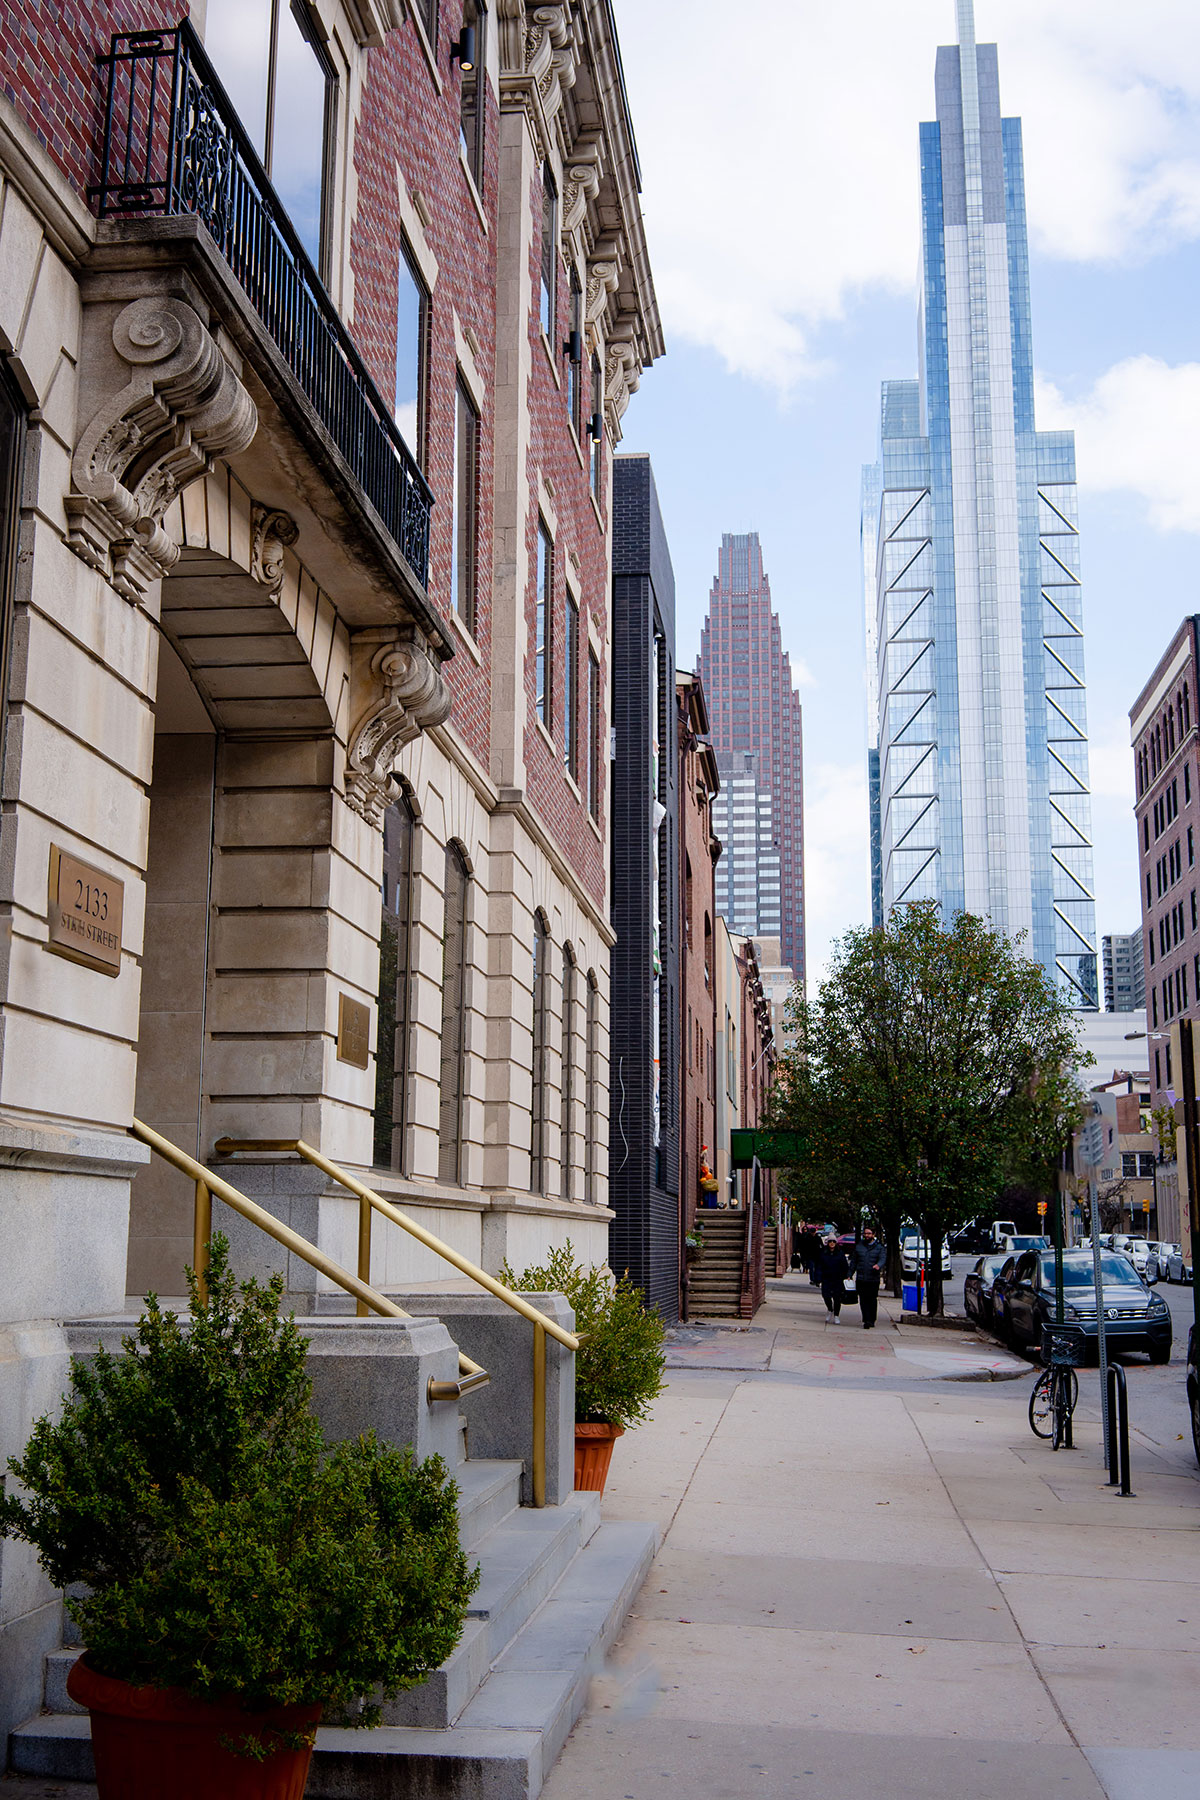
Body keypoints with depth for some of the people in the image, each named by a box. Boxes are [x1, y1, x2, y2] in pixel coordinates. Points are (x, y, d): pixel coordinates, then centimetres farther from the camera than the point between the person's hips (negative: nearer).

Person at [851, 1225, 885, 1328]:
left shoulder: (879, 1247, 7)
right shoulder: (858, 1246, 13)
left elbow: (882, 1259, -7)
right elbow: (854, 1261, 16)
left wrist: (878, 1265, -30)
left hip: (874, 1279, -1)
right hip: (861, 1278, 1)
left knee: (873, 1300, 4)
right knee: (863, 1300, -5)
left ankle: (872, 1320, 16)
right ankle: (867, 1321, -7)